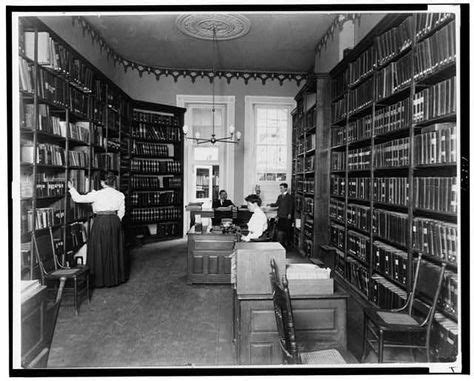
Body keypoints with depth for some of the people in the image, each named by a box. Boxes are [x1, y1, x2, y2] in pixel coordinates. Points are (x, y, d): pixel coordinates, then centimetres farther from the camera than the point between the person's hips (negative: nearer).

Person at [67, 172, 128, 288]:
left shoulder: (97, 194, -9)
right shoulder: (120, 195, 3)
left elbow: (79, 198, -2)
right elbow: (121, 212, 8)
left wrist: (71, 188, 13)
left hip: (101, 221, -4)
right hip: (115, 222, 4)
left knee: (100, 251, 7)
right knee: (115, 250, 16)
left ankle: (101, 279, 14)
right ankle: (117, 277, 27)